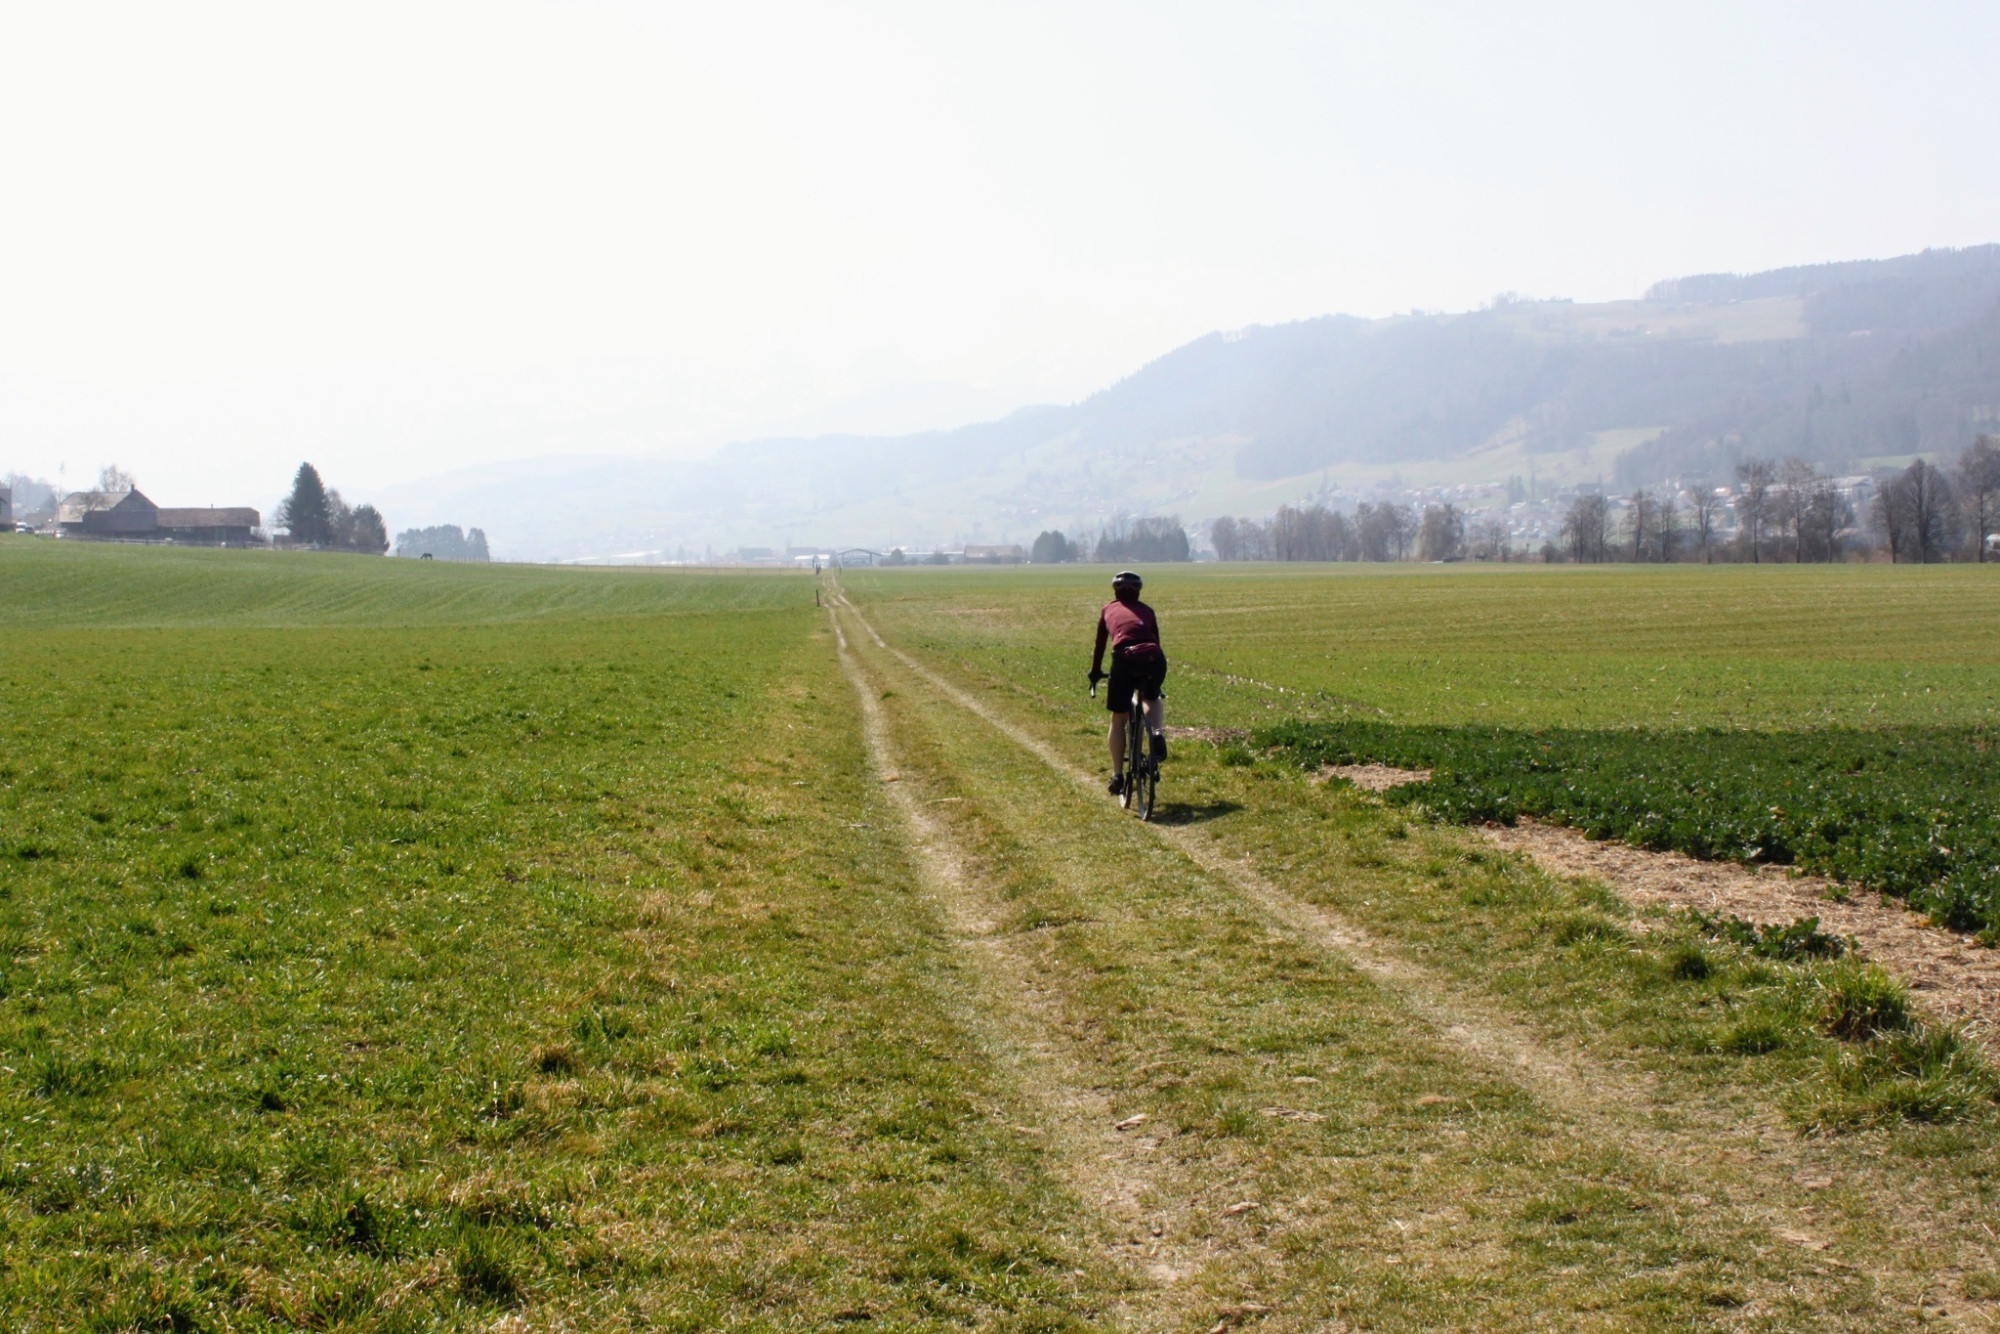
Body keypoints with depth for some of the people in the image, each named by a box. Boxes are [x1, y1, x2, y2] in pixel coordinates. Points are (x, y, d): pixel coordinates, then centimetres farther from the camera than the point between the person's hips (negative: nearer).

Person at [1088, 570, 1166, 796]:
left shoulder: (1109, 610, 27)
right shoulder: (1146, 610, 29)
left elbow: (1100, 644, 33)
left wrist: (1095, 672, 47)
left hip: (1125, 659, -2)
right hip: (1153, 658, 2)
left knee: (1118, 720, 16)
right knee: (1151, 698, 34)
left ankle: (1117, 775, 15)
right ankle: (1158, 733, 5)